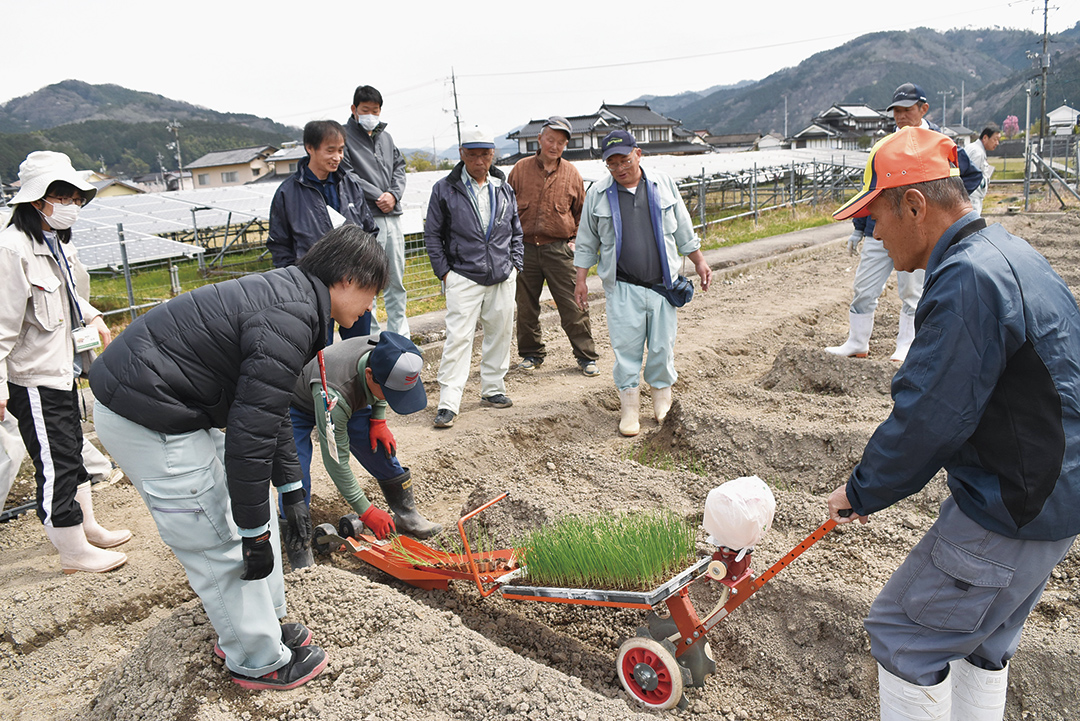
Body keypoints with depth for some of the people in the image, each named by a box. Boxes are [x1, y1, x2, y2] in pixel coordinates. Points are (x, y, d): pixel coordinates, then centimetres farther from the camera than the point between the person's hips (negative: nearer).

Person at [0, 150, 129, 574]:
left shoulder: (51, 242, 8)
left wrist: (92, 316, 17)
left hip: (62, 370, 10)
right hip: (34, 380, -10)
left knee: (72, 453, 21)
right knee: (55, 464, 0)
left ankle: (87, 528, 37)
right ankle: (73, 551, 14)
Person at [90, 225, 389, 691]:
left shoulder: (289, 296, 10)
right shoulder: (289, 320, -23)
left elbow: (269, 408, 18)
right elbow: (249, 433, -25)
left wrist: (292, 492, 21)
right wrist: (255, 533, -15)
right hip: (146, 421, -11)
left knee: (250, 515, 18)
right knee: (221, 546, 1)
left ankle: (262, 625, 34)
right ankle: (260, 661, 19)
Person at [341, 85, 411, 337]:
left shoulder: (385, 137, 19)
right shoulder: (344, 136, -2)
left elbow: (399, 167, 15)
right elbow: (347, 175, -11)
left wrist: (394, 195, -4)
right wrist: (378, 196, -13)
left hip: (392, 217, 7)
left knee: (396, 280, 11)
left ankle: (399, 336, 21)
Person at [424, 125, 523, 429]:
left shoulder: (504, 188, 11)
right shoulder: (445, 189, -1)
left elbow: (516, 231, 18)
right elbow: (432, 234, 3)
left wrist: (515, 264, 8)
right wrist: (443, 271, -3)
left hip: (503, 278, 4)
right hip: (463, 278, -4)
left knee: (500, 334, 10)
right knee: (458, 338, -8)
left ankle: (493, 388, 26)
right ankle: (448, 403, -5)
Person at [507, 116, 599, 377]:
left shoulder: (571, 174, 5)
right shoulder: (520, 169, 4)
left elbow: (581, 212, 15)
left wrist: (575, 239, 4)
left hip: (559, 249, -1)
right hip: (525, 248, 1)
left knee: (573, 306, -1)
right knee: (526, 306, 9)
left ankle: (586, 356, 10)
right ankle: (532, 353, 26)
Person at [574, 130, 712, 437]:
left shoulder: (663, 184, 5)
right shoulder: (598, 194, 2)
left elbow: (683, 230, 15)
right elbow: (587, 242, 10)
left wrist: (699, 262, 16)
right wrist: (580, 279, 8)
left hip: (662, 284, 1)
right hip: (622, 287, -1)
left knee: (662, 345, 5)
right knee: (626, 346, -2)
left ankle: (662, 393, 27)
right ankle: (630, 406, 12)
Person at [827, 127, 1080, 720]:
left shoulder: (968, 280, -25)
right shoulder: (1006, 253, 10)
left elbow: (928, 416, -24)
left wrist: (862, 492, -9)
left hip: (1011, 511, -10)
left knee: (902, 633, 2)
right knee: (982, 641, 23)